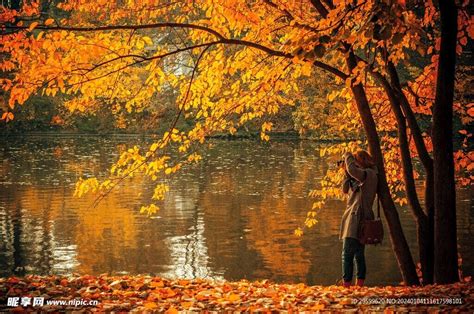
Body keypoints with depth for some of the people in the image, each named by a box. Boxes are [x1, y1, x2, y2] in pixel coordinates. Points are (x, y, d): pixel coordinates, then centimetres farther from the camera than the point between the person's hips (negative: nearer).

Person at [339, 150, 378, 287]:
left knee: (347, 254, -13)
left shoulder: (369, 174, -10)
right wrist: (346, 173, 8)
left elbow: (352, 170, -29)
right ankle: (360, 283, 13)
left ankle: (347, 283, -16)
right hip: (358, 220, 10)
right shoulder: (361, 177, 19)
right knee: (359, 254, 11)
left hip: (357, 219, -10)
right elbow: (345, 189, 19)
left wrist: (348, 156, -10)